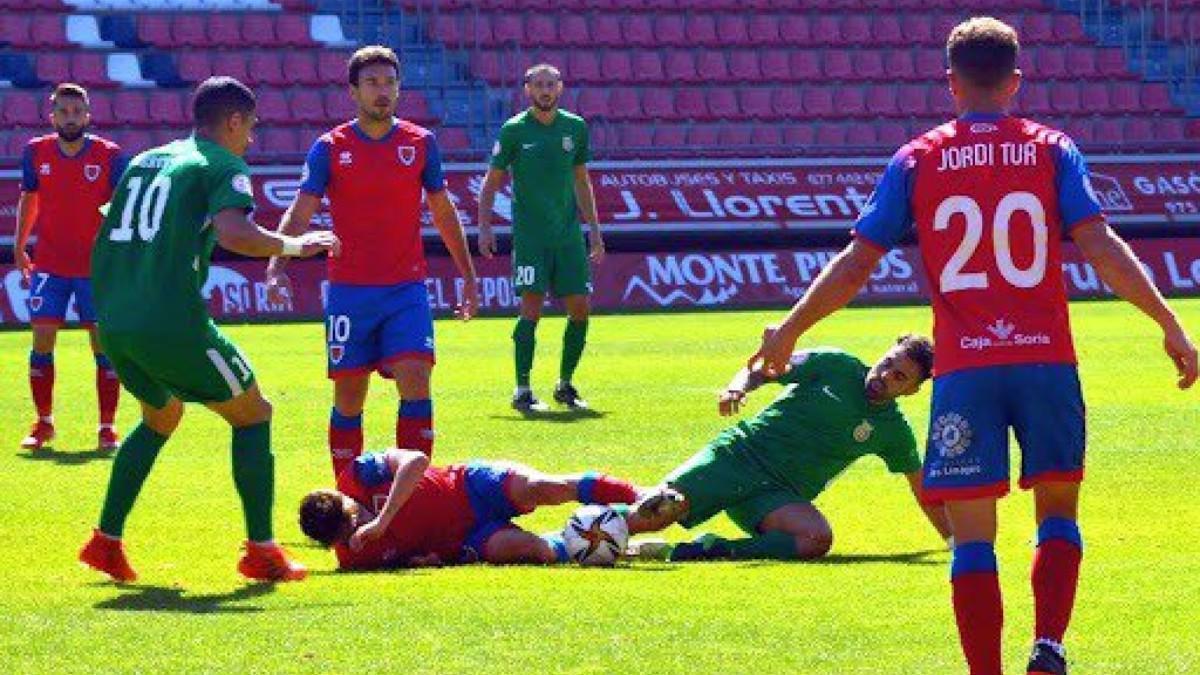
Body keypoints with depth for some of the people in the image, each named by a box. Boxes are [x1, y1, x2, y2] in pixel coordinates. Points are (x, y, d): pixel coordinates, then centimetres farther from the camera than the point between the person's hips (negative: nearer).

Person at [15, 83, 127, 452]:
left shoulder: (110, 155, -7)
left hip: (96, 267, -2)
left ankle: (107, 427, 6)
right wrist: (20, 248, 18)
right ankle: (43, 423, 10)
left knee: (104, 345, -3)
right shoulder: (36, 152, 1)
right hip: (49, 265, 2)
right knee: (42, 341, -4)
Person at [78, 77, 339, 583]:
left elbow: (110, 229, 27)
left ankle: (107, 541, 21)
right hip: (172, 323, -7)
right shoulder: (223, 166, -2)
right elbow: (233, 233, -20)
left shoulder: (145, 160, 21)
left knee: (161, 418, 30)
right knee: (252, 414, 10)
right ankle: (261, 551, 5)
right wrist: (294, 246, -7)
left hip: (113, 322, 7)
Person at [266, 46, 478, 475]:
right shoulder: (330, 148, 1)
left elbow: (443, 212, 15)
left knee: (415, 383, -14)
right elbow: (300, 213, -2)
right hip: (349, 291, 0)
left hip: (406, 290, 1)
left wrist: (468, 275, 15)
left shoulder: (420, 143, 5)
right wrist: (276, 266, -18)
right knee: (348, 398, 3)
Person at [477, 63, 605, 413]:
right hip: (530, 235, -4)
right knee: (532, 309, -11)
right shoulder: (514, 130, -3)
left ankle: (565, 385, 18)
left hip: (569, 234, 4)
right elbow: (491, 181, 3)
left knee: (581, 309, 1)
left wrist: (594, 229, 14)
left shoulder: (575, 127, 8)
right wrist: (484, 226, -6)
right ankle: (522, 391, -3)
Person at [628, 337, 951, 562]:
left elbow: (923, 488, 23)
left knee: (818, 539, -33)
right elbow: (762, 370, 6)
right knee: (660, 510, -30)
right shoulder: (837, 366, 4)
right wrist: (738, 387, -16)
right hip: (737, 456, -2)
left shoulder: (893, 431, 12)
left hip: (780, 494, 3)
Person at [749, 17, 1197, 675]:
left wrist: (789, 330, 15)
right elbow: (1099, 245, -6)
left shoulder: (916, 161, 5)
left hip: (963, 370, -1)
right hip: (1046, 360, 1)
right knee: (1057, 515, 15)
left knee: (972, 539, 3)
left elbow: (856, 262, 4)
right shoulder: (1051, 150, 4)